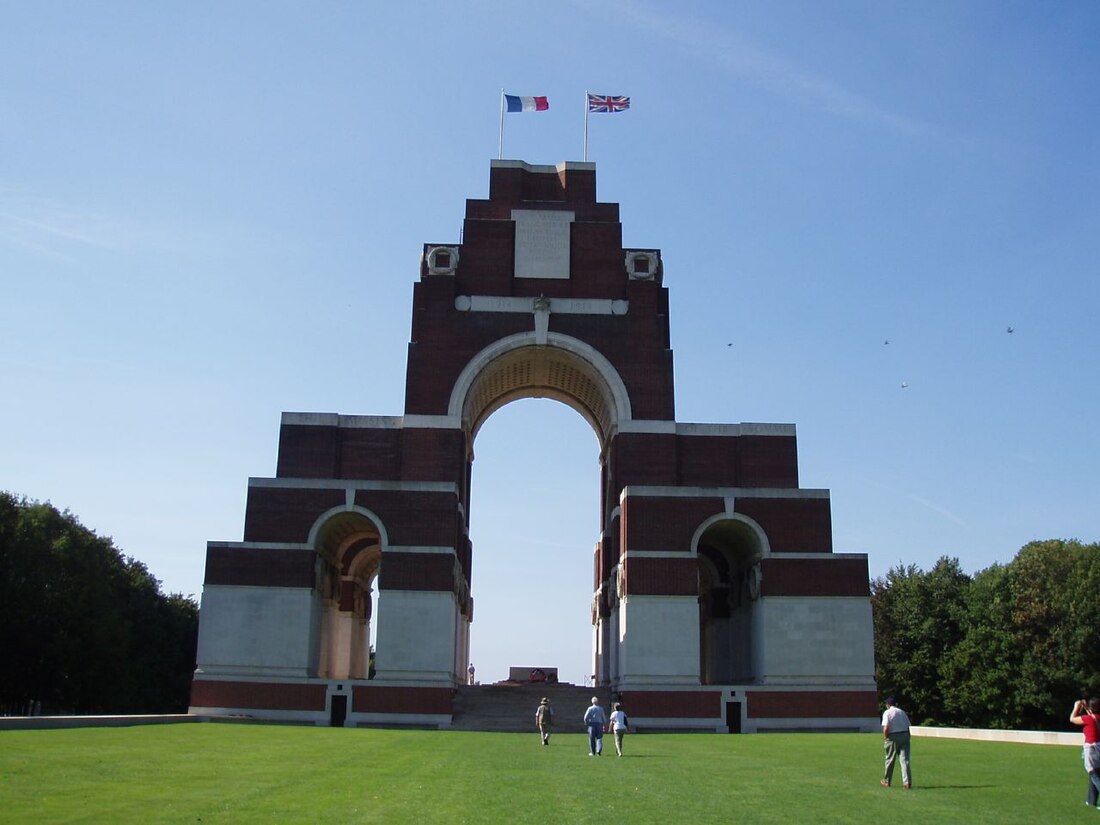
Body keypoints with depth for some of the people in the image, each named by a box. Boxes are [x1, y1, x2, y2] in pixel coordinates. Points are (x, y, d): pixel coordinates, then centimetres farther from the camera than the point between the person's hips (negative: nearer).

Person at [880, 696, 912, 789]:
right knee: (905, 760, 1)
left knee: (890, 760, 9)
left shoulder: (887, 713, -5)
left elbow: (886, 728, -15)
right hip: (905, 735, 4)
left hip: (893, 737, -4)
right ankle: (907, 782, -7)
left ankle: (886, 781, 22)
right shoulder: (902, 712, 12)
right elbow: (908, 726, 8)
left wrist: (885, 738, -2)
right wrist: (907, 738, 14)